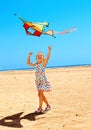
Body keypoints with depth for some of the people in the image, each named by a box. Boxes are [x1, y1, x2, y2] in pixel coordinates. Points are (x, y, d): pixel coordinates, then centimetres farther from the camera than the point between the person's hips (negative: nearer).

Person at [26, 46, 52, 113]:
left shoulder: (43, 63, -6)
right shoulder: (35, 64, 11)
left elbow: (47, 58, -22)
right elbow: (28, 63, 20)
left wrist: (49, 51, -35)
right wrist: (29, 56, 10)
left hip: (43, 80, -7)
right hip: (38, 81, 7)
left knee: (40, 93, -8)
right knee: (40, 94, 11)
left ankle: (40, 108, -1)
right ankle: (48, 105, 26)